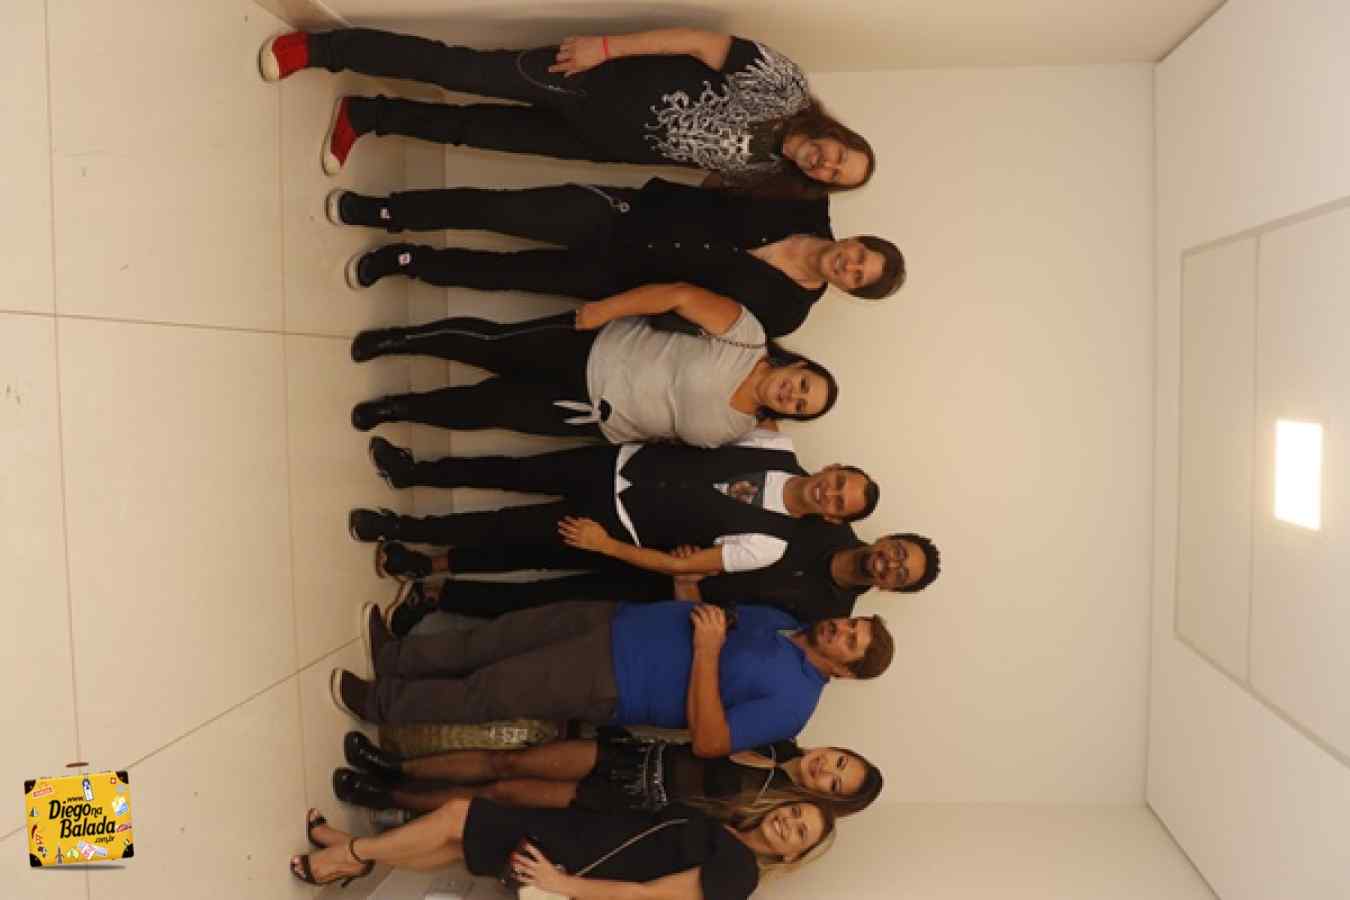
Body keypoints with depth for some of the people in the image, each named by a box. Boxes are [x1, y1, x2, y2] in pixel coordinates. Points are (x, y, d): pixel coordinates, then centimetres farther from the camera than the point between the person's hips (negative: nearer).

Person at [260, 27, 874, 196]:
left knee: (477, 128, 3)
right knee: (471, 73, -9)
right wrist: (605, 46, -20)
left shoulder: (769, 176, 0)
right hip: (610, 84, -4)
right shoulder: (785, 86, -13)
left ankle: (365, 117, 19)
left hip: (616, 144, 4)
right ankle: (320, 48, 1)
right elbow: (699, 42, -15)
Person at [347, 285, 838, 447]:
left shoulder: (735, 434, -6)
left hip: (604, 420, 1)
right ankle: (397, 339, 13)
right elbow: (680, 294, -16)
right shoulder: (747, 335, -14)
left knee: (495, 406, -7)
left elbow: (666, 442, 4)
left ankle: (398, 408, 14)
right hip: (602, 349, 0)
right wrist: (604, 309, -18)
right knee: (493, 346, -9)